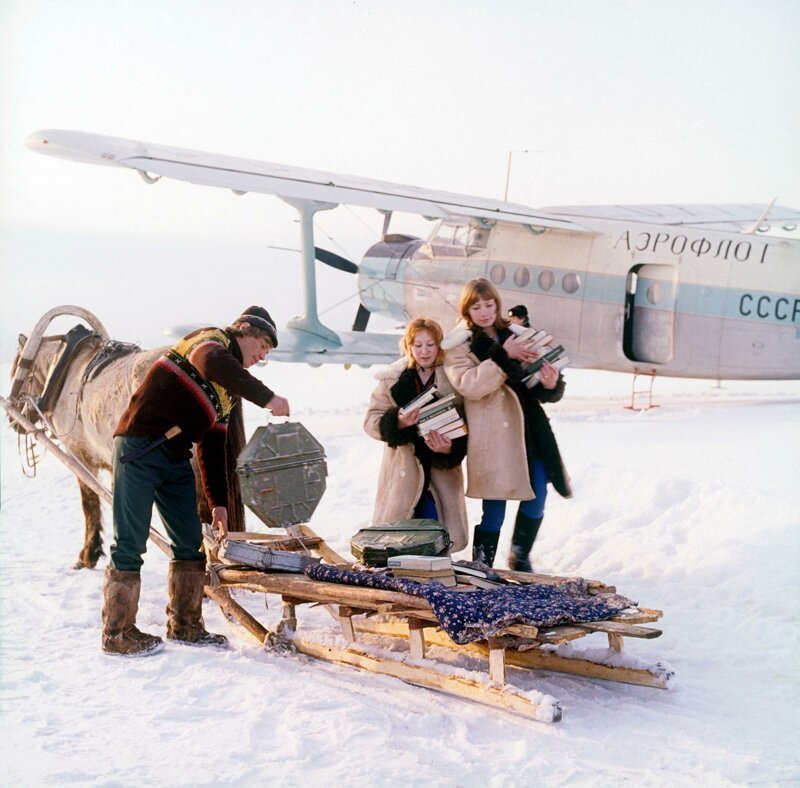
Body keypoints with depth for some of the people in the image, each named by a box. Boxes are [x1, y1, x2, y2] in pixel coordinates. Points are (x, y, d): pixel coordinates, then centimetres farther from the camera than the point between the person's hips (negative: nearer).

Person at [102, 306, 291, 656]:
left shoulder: (229, 390, 20)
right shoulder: (210, 340, -4)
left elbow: (213, 445, 18)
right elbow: (212, 364, -30)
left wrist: (218, 503, 13)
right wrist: (266, 397, -31)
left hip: (176, 458, 9)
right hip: (140, 447, -9)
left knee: (190, 543, 9)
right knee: (130, 544, -4)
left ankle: (184, 625, 21)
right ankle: (117, 633, 4)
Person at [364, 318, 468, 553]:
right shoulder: (392, 379, 1)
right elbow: (371, 421, 1)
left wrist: (451, 448, -18)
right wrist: (397, 422, -19)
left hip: (442, 470, 0)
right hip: (403, 471, 0)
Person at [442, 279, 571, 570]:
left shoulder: (513, 335, 16)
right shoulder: (458, 345, 0)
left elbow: (530, 377, 17)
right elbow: (470, 385, -16)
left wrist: (550, 385, -5)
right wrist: (503, 356, -22)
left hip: (528, 425, 5)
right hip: (491, 432, -5)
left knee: (536, 495, 4)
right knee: (495, 505, -2)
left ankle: (520, 555, 24)